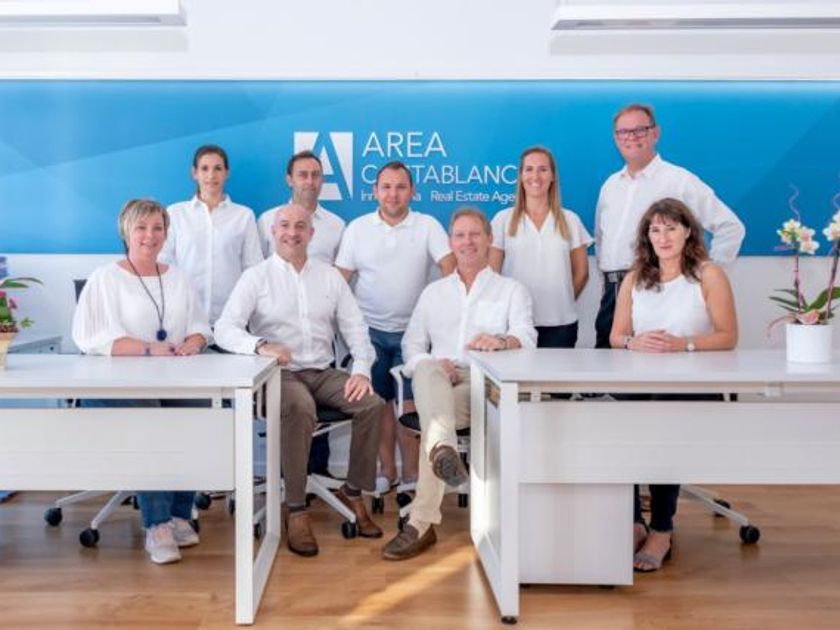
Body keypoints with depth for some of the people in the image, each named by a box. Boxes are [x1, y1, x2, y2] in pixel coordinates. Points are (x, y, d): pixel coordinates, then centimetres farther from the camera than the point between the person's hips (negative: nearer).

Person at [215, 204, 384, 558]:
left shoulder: (330, 276, 14)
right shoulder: (256, 277, 3)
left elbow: (355, 329, 12)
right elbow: (225, 329, -8)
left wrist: (361, 370, -6)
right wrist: (260, 346, -28)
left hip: (323, 372, 4)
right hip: (279, 375, -4)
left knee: (372, 404, -21)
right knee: (301, 409, -36)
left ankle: (353, 492, -1)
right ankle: (295, 509, -24)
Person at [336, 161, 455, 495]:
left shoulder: (427, 226, 0)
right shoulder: (357, 228, 5)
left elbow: (450, 268, -7)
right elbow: (340, 278, 5)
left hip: (412, 330, -1)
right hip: (370, 330, 2)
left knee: (410, 404, -1)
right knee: (379, 402, 7)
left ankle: (410, 473, 11)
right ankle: (387, 471, 18)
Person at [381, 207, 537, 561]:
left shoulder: (512, 291, 18)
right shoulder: (433, 292, 27)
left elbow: (526, 338, -3)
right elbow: (412, 347, 18)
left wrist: (502, 341, -28)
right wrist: (432, 365, -7)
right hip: (436, 384, 2)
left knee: (436, 417, -34)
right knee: (428, 369, -37)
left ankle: (421, 523, -37)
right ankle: (443, 449, -63)